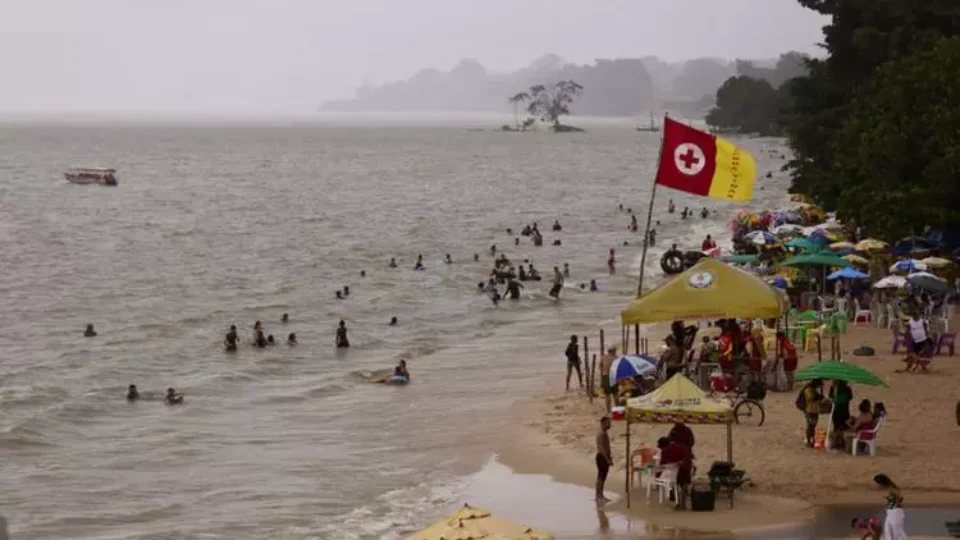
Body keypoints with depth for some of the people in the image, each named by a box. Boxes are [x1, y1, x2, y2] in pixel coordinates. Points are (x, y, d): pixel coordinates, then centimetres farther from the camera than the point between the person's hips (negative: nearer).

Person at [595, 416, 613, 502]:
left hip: (605, 457, 10)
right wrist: (608, 459, -26)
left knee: (603, 477, 13)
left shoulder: (605, 433, 15)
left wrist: (610, 457, 20)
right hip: (602, 457, -10)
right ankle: (599, 496, -6)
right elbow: (602, 448, -24)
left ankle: (600, 496, 18)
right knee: (601, 477, -8)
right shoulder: (602, 434, -17)